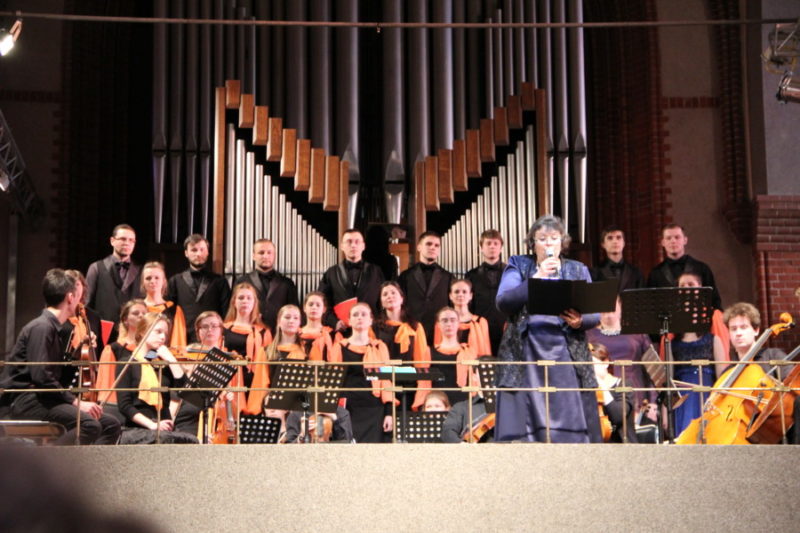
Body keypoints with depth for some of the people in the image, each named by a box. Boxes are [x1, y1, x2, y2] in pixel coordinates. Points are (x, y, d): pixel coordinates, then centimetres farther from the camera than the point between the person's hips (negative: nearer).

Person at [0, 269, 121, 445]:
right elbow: (41, 377, -23)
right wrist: (75, 401, -21)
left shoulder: (53, 328, 18)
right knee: (89, 424, -30)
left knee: (111, 424, 5)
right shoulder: (41, 327, -12)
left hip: (42, 397, 10)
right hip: (23, 400, -10)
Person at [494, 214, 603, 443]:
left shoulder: (578, 271, 16)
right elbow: (503, 302, -5)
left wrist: (580, 321, -13)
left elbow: (595, 314, 10)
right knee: (524, 425, -8)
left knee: (569, 420, -5)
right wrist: (537, 278, -12)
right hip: (526, 354, -1)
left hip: (565, 354, 1)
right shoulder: (518, 266, 11)